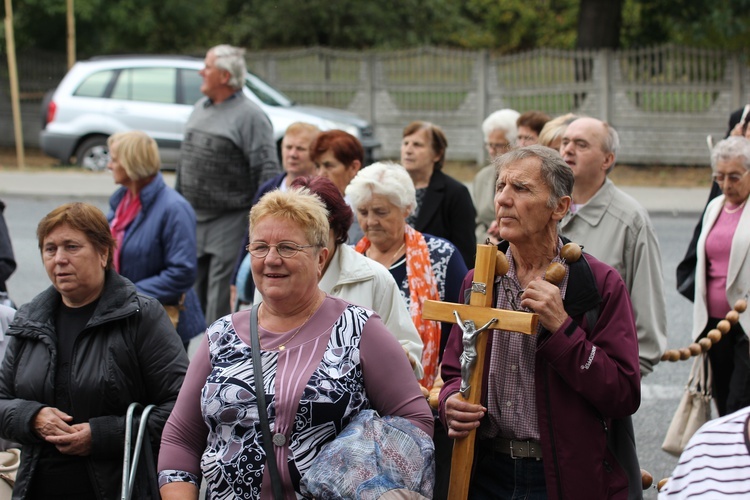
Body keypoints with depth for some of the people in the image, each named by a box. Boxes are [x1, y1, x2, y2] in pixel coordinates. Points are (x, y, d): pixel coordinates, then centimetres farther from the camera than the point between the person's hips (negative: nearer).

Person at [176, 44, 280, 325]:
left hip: (230, 223, -8)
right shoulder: (200, 109, 14)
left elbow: (267, 173, -15)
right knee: (194, 294, 12)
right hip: (194, 221, 8)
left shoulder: (250, 116, -11)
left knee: (221, 301, -7)